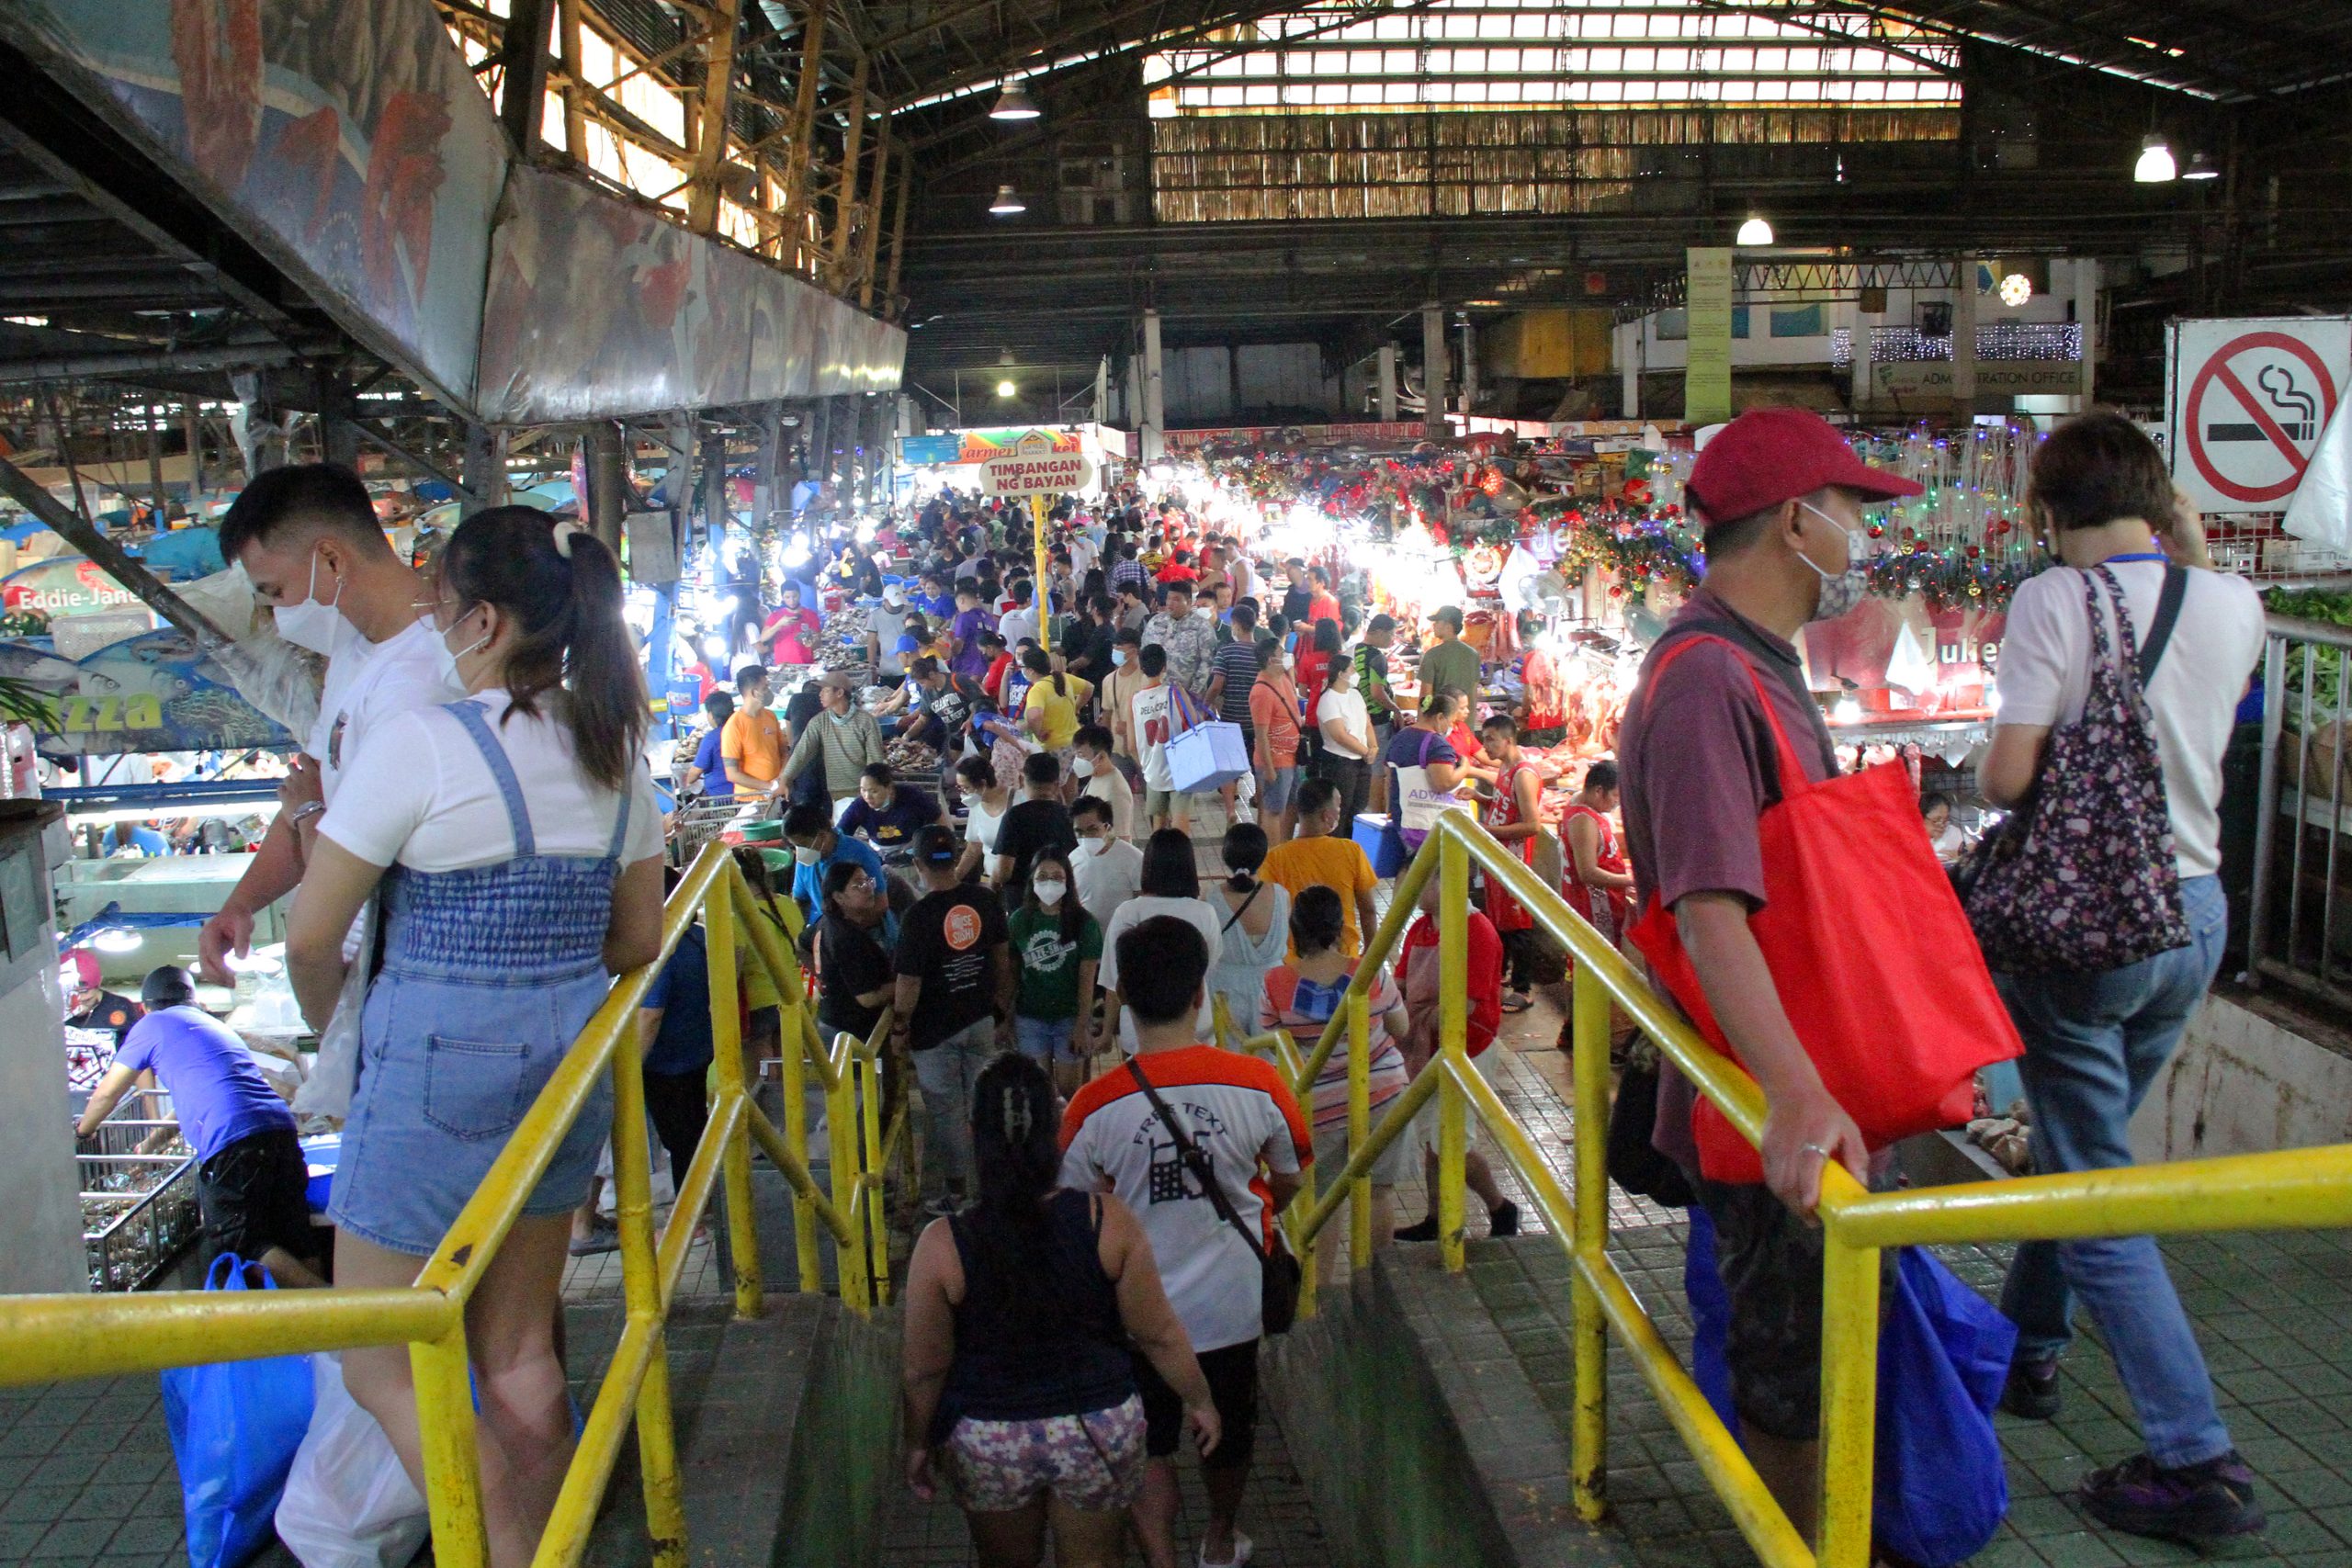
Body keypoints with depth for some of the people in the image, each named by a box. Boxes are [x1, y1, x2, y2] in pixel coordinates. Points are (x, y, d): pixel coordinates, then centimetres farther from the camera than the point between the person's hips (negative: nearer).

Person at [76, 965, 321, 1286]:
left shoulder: (152, 1025, 13)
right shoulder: (216, 1025, 33)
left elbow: (107, 1094, 22)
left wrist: (81, 1130, 42)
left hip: (234, 1143, -7)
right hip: (280, 1127, 7)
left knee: (237, 1248, -6)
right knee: (293, 1240, 8)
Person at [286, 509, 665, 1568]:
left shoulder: (421, 742, -16)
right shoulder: (614, 753, 3)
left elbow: (311, 938, -11)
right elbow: (638, 941, 10)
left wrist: (332, 1030, 8)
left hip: (437, 1073, -7)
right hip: (568, 1068, 7)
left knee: (382, 1369, 8)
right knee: (518, 1353, 18)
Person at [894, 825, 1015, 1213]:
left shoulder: (918, 916, -21)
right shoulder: (985, 900, -5)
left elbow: (909, 982, -18)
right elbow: (1003, 959, 4)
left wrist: (899, 1028, -3)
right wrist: (1005, 1012, 15)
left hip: (935, 1029, -5)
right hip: (981, 1020, 5)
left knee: (946, 1111, 8)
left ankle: (957, 1191, 18)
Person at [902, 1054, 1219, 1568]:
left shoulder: (942, 1245, -20)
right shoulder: (1108, 1221, -19)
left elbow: (924, 1367, -10)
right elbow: (1158, 1333, -9)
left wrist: (918, 1443, 8)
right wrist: (1199, 1400, 8)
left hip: (988, 1441, 0)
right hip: (1099, 1428, 0)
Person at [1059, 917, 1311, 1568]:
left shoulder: (1093, 1106, -22)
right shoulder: (1257, 1084, -19)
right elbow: (1289, 1183, -2)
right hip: (1232, 1300, 3)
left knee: (1148, 1446, 19)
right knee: (1229, 1429, 27)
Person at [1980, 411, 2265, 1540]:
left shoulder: (2055, 602, -15)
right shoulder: (2232, 606, 2)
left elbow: (2009, 776, -20)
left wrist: (1977, 774, 3)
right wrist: (2191, 556, 19)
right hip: (2195, 912, 7)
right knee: (2081, 1150, 23)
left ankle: (2197, 1460, 3)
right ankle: (2027, 1349, 40)